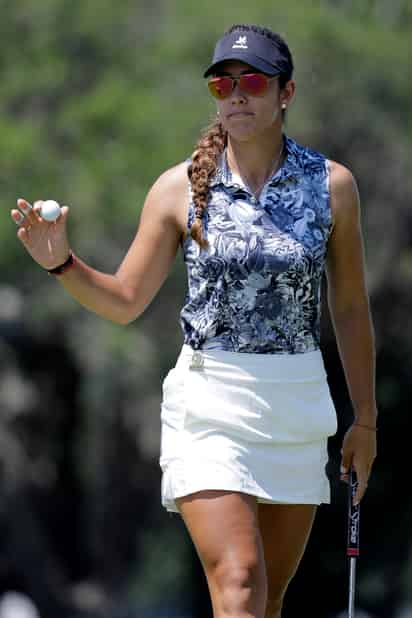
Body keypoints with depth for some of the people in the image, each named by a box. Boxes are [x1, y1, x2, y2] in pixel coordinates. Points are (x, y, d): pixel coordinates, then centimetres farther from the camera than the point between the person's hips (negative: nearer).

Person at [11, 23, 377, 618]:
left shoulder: (332, 184, 2)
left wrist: (364, 417, 12)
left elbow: (350, 307, 10)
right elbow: (125, 300, 6)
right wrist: (62, 262, -11)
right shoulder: (179, 187, -1)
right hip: (208, 404, -2)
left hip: (299, 406, 2)